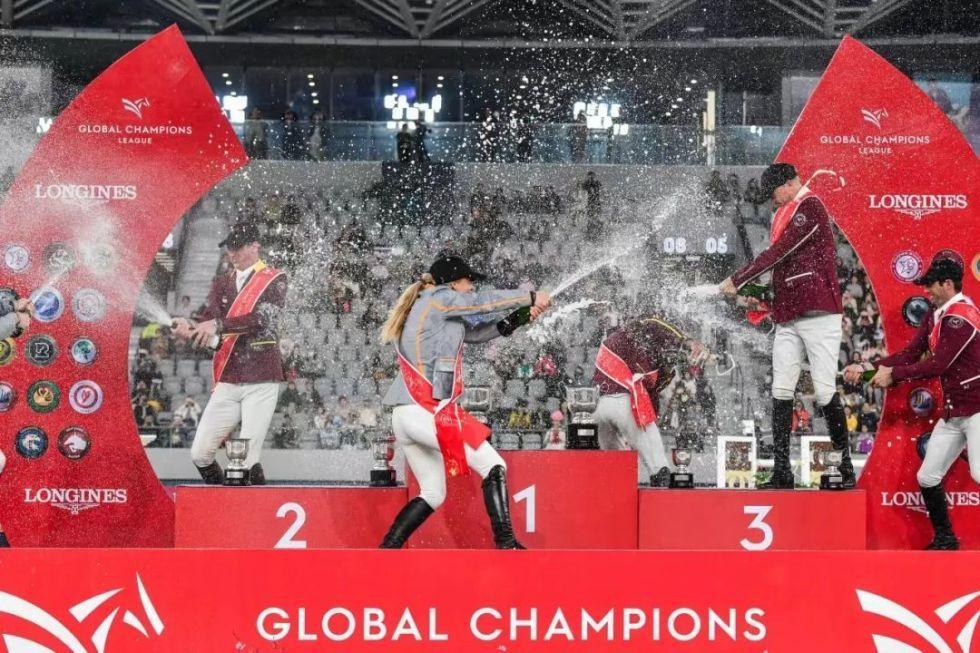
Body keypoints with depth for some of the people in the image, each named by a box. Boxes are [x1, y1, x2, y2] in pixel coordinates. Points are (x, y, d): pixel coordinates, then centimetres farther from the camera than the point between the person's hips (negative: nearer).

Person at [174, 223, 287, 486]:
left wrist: (218, 325, -27)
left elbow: (261, 318, -17)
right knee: (200, 454, 2)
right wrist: (191, 329, -19)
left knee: (247, 461, -13)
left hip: (261, 382, -6)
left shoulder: (274, 280, 0)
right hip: (227, 382, 6)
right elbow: (210, 320, 4)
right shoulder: (222, 283, 17)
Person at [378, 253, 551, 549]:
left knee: (433, 494, 17)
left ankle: (386, 552, 11)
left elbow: (477, 331, 23)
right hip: (428, 411, -10)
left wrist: (518, 316, 11)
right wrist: (531, 297, 10)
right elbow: (485, 302, -2)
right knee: (493, 467, -7)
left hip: (405, 417, 10)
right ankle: (506, 545, -15)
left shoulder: (423, 308, 24)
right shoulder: (438, 298, -2)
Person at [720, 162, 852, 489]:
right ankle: (781, 472, 2)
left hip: (818, 312, -9)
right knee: (781, 391, 2)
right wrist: (760, 297, 13)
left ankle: (845, 469, -1)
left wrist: (736, 280, -8)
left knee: (825, 391, -9)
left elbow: (777, 253, -13)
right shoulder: (785, 215, 22)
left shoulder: (810, 207, -7)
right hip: (788, 316, 9)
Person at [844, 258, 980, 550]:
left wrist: (893, 374, -14)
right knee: (927, 477, 10)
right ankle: (945, 539, 22)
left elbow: (938, 364, -21)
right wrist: (866, 367, 3)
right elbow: (910, 354, 12)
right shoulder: (936, 315, 13)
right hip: (953, 412, 10)